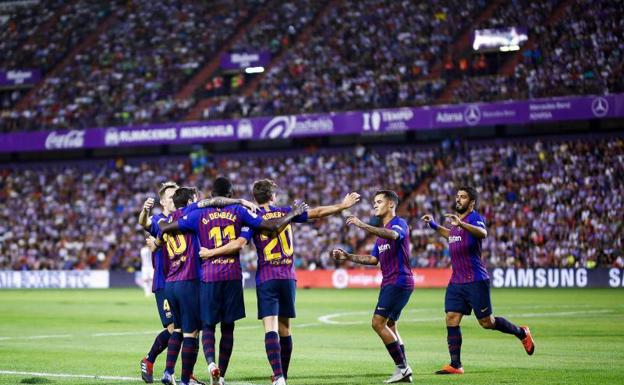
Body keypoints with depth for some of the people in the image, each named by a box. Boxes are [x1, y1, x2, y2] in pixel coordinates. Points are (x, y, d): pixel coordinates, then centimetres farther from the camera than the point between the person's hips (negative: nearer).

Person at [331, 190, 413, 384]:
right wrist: (347, 257, 14)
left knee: (378, 322, -14)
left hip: (398, 281, -10)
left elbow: (393, 235, -34)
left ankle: (402, 367, -11)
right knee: (390, 326, 11)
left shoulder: (399, 223, -9)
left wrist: (363, 226, -40)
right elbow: (374, 259, 23)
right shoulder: (382, 231, 20)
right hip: (389, 283, 10)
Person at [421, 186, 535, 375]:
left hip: (475, 281, -7)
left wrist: (461, 224, -47)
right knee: (451, 320, -3)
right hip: (456, 281, 7)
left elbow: (483, 233, -35)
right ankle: (455, 365, -1)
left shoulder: (474, 218, -10)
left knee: (486, 322, -1)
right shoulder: (456, 219, 14)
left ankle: (522, 333, 22)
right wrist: (434, 226, 29)